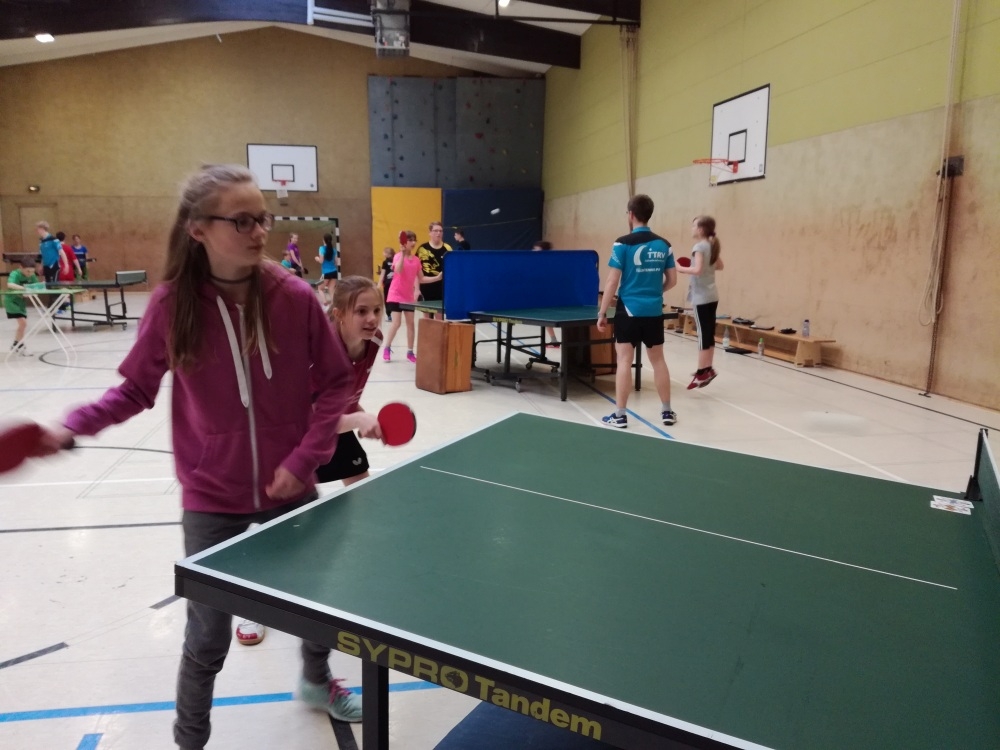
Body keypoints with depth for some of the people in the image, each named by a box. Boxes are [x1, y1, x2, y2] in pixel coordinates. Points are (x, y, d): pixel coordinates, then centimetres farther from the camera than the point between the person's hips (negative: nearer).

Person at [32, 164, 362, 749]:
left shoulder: (295, 297, -13)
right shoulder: (172, 305, -12)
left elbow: (336, 383, -4)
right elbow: (137, 390, 2)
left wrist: (305, 459, -12)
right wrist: (72, 427, -13)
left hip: (291, 491, 2)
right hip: (212, 503, -1)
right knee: (208, 639, 9)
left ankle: (318, 681, 54)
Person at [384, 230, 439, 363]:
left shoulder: (416, 260, 5)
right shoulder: (398, 256, -10)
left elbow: (421, 279, 8)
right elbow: (398, 270, -31)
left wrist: (437, 278, -3)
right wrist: (403, 253, -34)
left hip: (409, 297, 5)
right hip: (396, 295, -5)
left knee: (410, 323, 4)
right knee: (396, 323, -9)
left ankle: (410, 352, 12)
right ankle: (387, 349, 9)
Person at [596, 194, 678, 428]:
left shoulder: (623, 243, -9)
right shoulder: (663, 245, 5)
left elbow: (612, 282, -10)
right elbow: (672, 280, 9)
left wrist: (602, 313, -4)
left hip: (629, 311, -4)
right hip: (654, 312, 4)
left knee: (624, 360, 0)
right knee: (658, 360, 13)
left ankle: (619, 415, 4)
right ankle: (667, 411, 21)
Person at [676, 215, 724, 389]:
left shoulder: (699, 246, -14)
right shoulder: (712, 246, 12)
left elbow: (697, 270, -25)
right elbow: (720, 266, 23)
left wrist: (681, 269, -12)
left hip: (702, 297, -9)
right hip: (712, 295, 9)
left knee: (703, 334, -5)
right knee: (709, 334, 12)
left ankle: (702, 373, -1)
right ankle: (708, 369, 18)